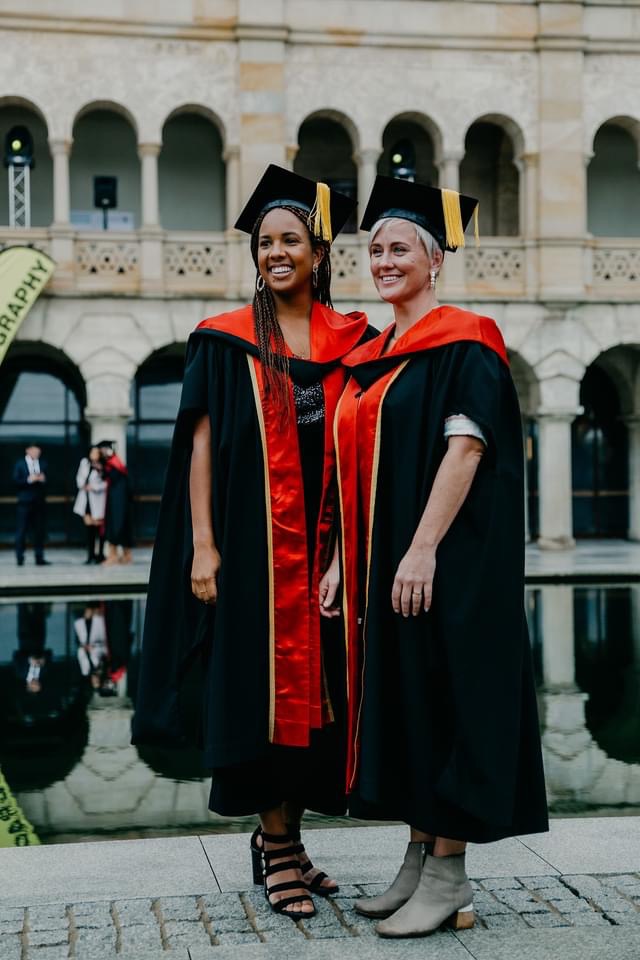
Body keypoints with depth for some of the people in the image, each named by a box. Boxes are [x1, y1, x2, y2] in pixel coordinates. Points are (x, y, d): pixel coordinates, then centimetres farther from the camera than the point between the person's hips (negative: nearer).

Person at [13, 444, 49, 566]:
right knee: (21, 530, -2)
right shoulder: (20, 464, 4)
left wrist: (43, 479, -15)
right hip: (24, 502, -2)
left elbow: (48, 480, 6)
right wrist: (28, 480, -18)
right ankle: (20, 558, 5)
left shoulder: (43, 464, 10)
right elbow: (15, 481, -5)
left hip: (39, 501, 2)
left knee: (39, 530, 2)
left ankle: (39, 557, 7)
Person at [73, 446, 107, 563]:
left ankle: (100, 554, 8)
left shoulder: (103, 467, -11)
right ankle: (90, 555, 9)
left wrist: (94, 487, -17)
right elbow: (80, 476, 13)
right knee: (89, 525, 5)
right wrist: (82, 485, -4)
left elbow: (106, 483, -14)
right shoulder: (84, 462, 6)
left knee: (98, 526, -1)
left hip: (97, 499, -5)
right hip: (86, 498, 5)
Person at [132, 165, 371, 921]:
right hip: (252, 541, -3)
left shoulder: (350, 342, 8)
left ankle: (282, 834, 21)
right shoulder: (227, 341, 3)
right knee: (265, 689, -1)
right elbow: (202, 443, -1)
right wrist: (202, 545, -9)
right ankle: (276, 848, 9)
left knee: (314, 693, 7)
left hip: (324, 543, 3)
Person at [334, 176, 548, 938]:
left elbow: (467, 446, -18)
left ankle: (449, 876, 5)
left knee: (443, 698, -4)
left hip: (444, 561, -8)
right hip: (383, 563, 8)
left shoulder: (463, 344, -8)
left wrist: (422, 550, -24)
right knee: (400, 702, 11)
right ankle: (419, 857, 21)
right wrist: (346, 559, 11)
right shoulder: (371, 359, 16)